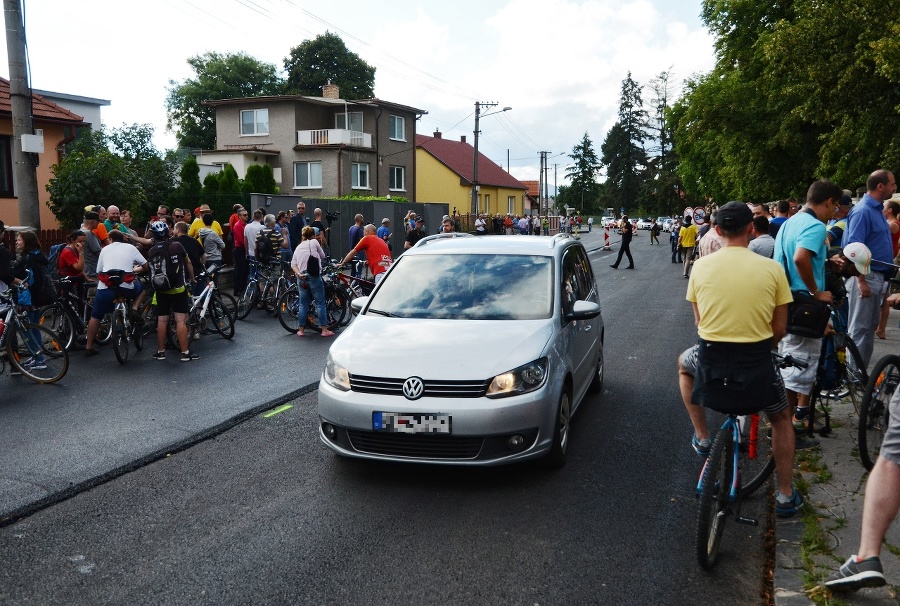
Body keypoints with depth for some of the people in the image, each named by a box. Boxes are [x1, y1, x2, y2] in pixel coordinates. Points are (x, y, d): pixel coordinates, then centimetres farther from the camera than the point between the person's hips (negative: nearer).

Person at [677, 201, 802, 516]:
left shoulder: (701, 266, -2)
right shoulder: (772, 269, -5)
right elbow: (779, 330, 2)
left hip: (710, 359, 0)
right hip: (756, 363, 0)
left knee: (684, 363, 37)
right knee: (781, 419, 29)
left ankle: (702, 437, 32)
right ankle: (786, 495, 33)